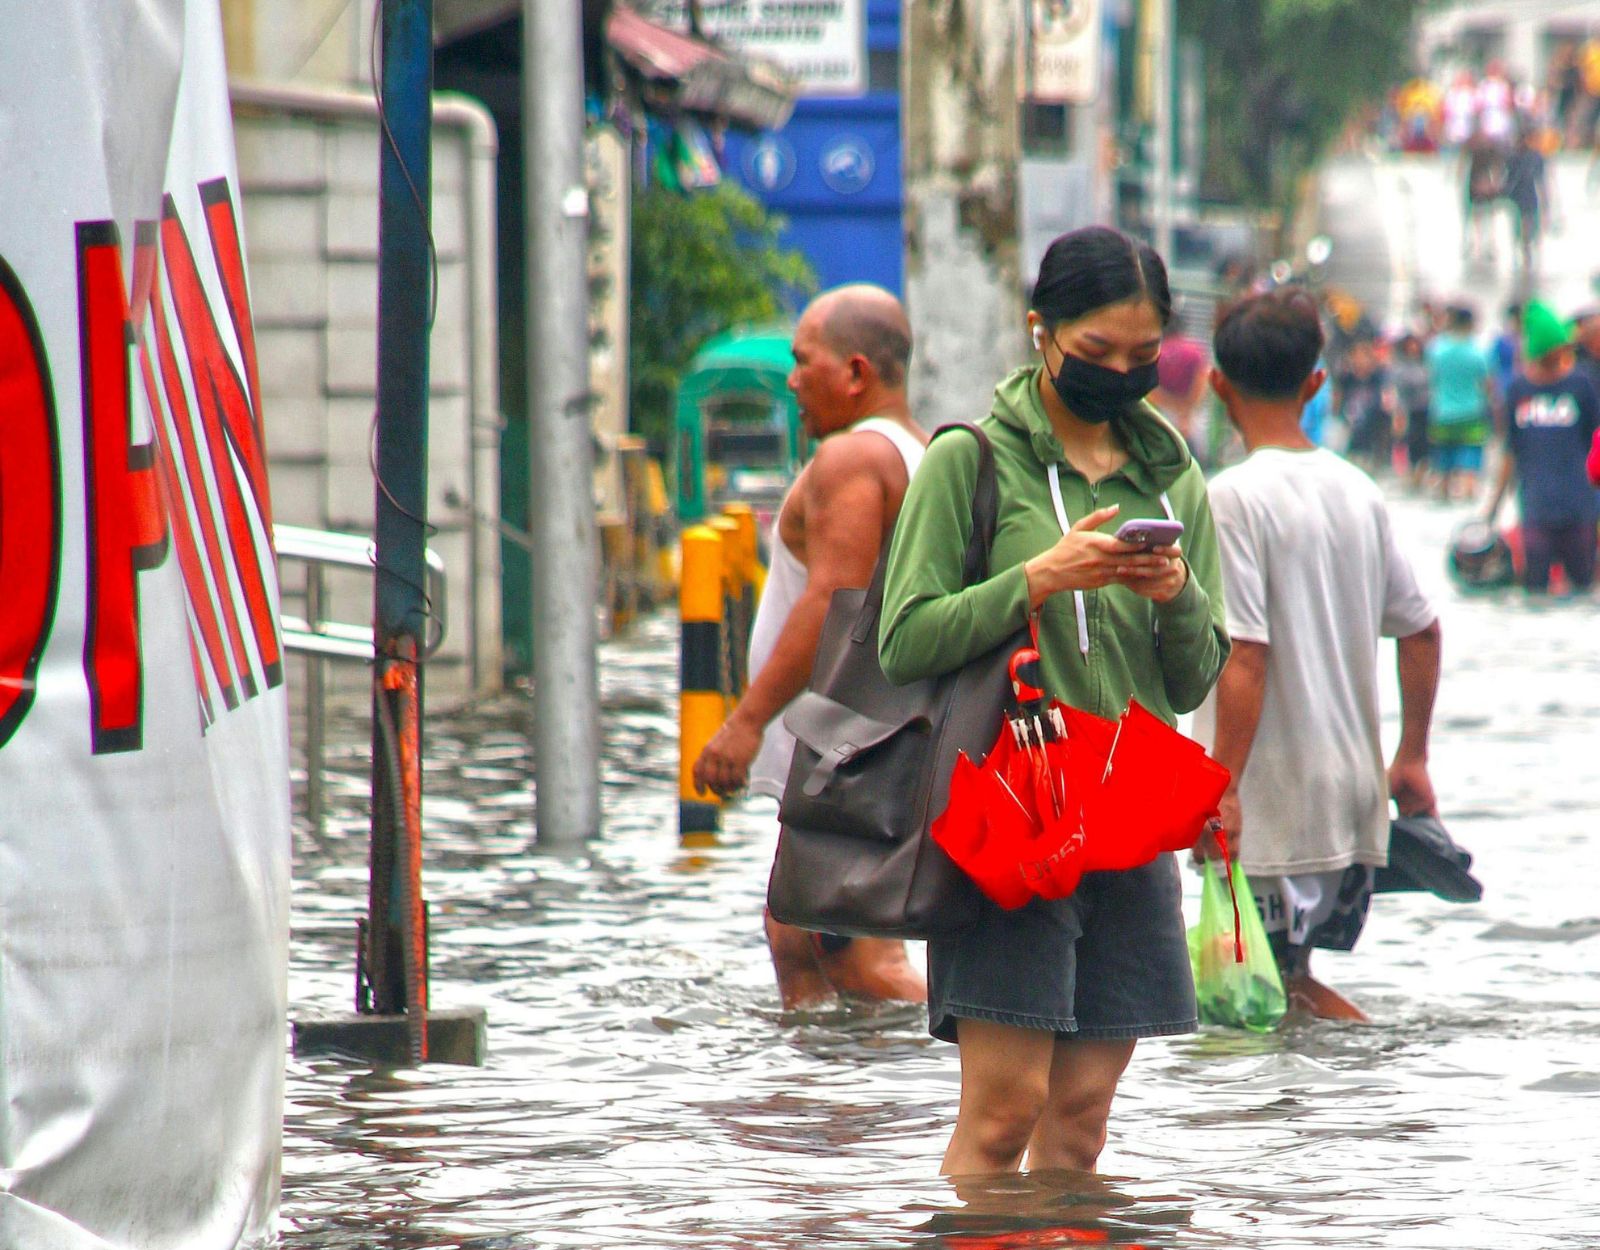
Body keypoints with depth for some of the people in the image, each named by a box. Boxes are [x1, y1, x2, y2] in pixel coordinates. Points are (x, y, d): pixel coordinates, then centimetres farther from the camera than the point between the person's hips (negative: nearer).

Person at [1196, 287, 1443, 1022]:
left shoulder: (1234, 498, -13)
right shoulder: (1358, 492, 8)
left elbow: (1245, 658, -19)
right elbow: (1420, 629, 13)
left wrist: (1223, 787, -18)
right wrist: (1411, 758, 22)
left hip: (1274, 796, -7)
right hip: (1354, 791, 7)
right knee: (1291, 980, 18)